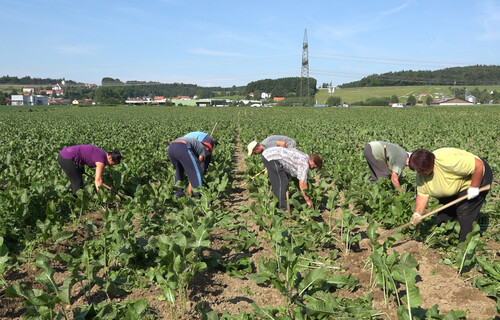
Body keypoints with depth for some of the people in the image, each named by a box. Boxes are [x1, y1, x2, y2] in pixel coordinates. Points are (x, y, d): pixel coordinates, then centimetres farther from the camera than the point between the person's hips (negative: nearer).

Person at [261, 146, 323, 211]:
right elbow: (302, 184, -11)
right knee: (282, 182, -7)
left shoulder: (303, 156, 17)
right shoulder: (305, 164, -11)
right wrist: (308, 200, -2)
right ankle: (282, 208, -4)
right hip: (271, 158, -10)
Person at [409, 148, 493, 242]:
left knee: (465, 213, -13)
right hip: (455, 186, 8)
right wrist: (417, 213, -23)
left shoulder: (447, 161, -40)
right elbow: (422, 194, -10)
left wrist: (474, 187, -27)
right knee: (445, 210, 9)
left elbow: (479, 165, -34)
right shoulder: (421, 174, -16)